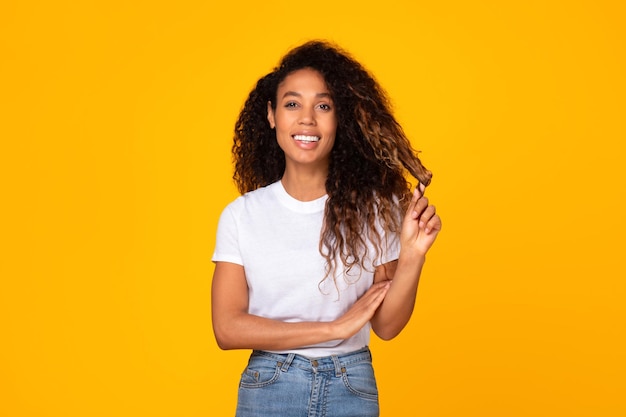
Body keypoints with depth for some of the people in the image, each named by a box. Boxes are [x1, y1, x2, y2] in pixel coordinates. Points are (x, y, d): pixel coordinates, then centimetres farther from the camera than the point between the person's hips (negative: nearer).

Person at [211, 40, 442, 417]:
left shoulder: (374, 208, -7)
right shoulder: (241, 215, -7)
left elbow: (386, 325, -5)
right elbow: (227, 328, -11)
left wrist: (412, 257, -22)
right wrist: (334, 329, -14)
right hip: (268, 386, 0)